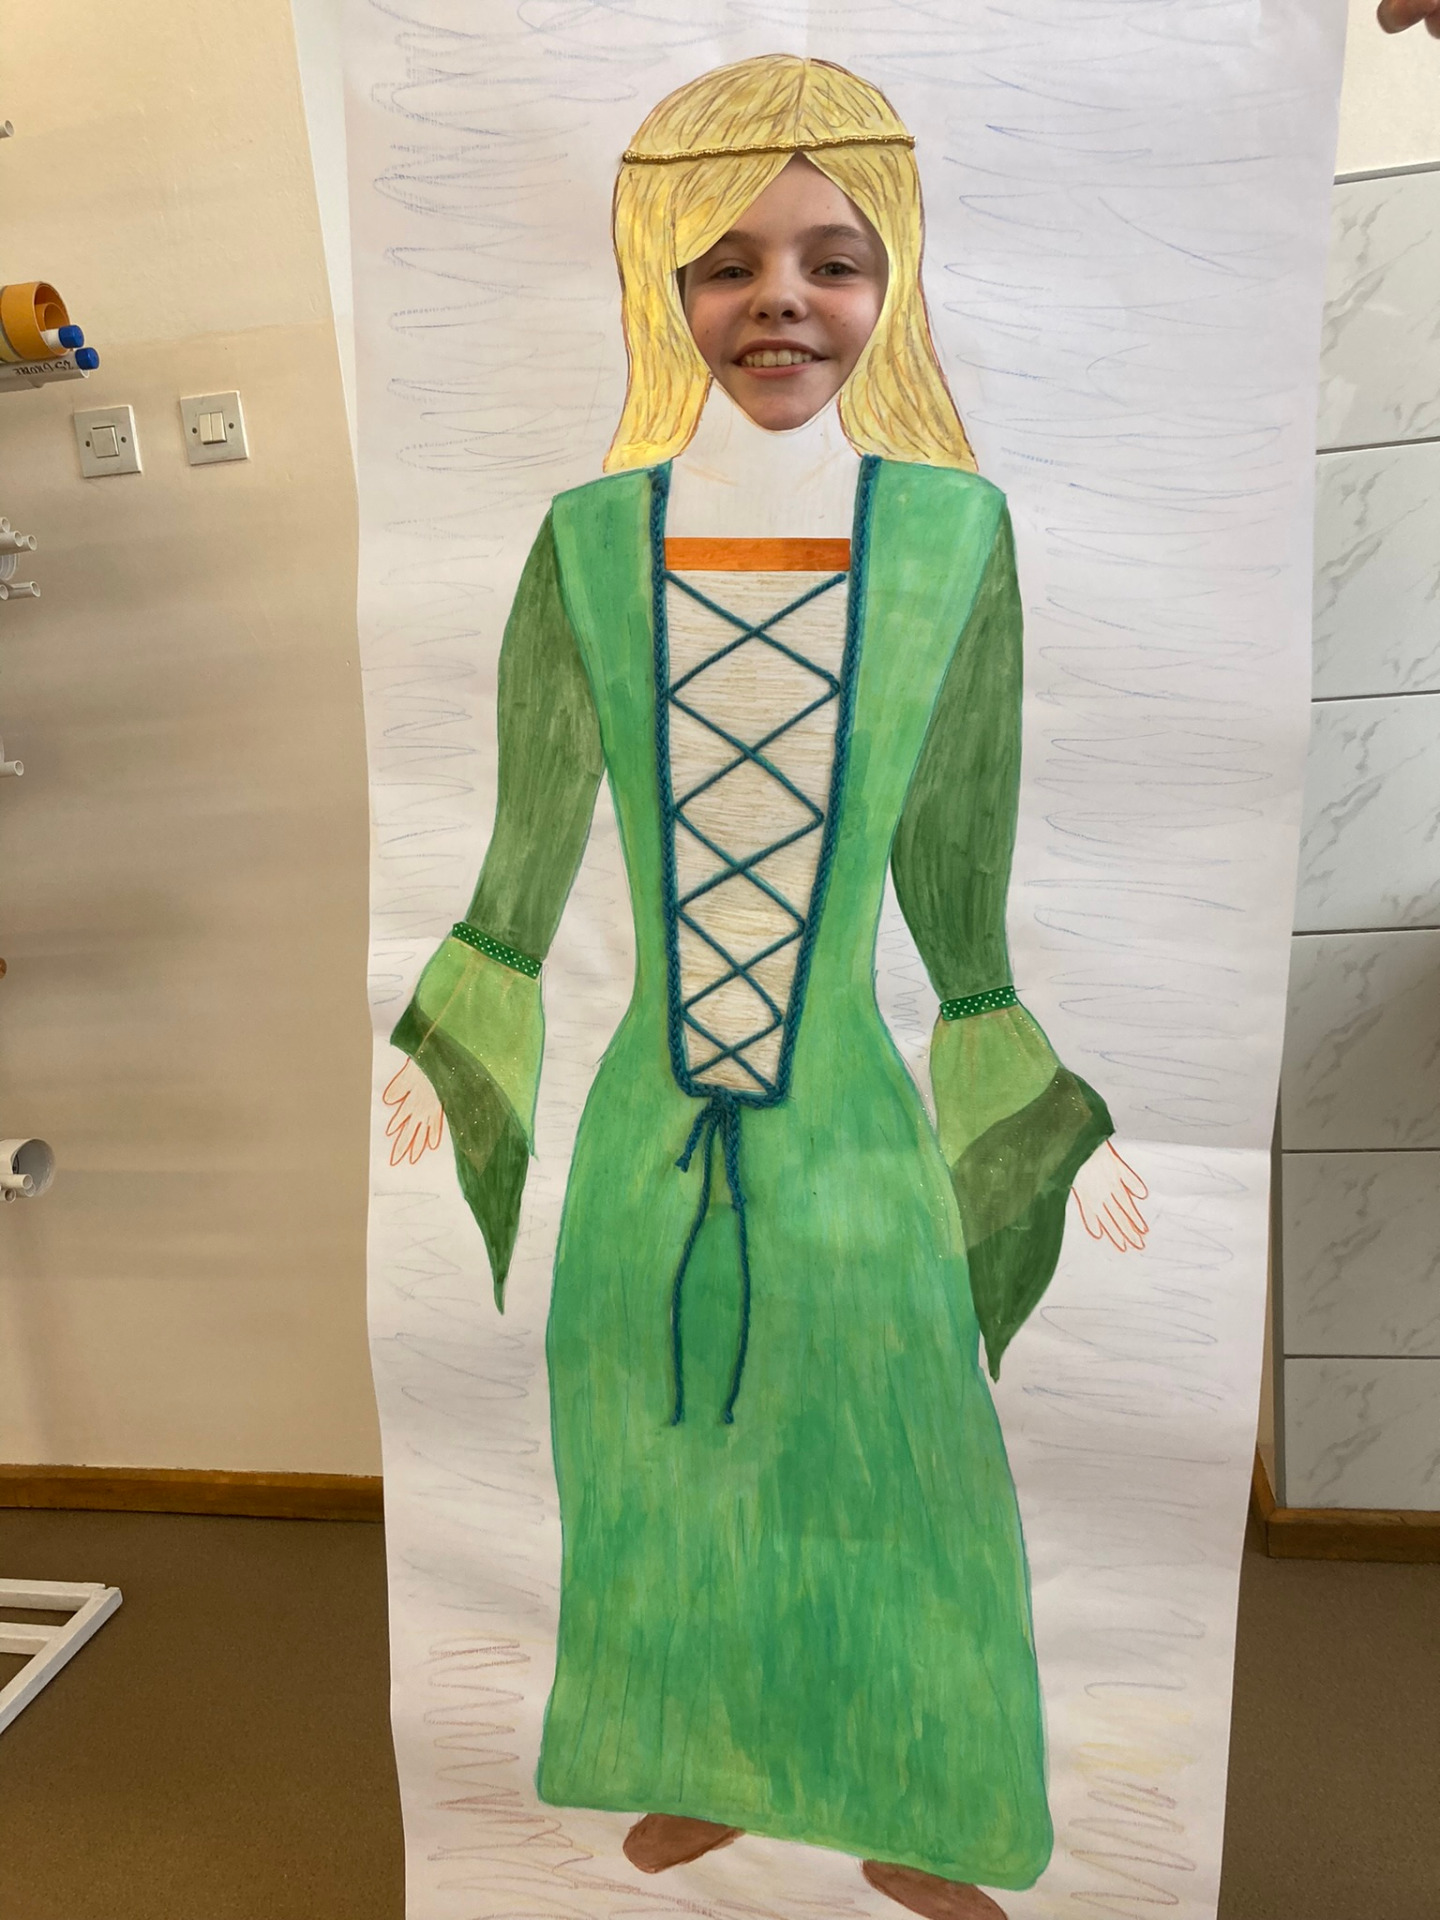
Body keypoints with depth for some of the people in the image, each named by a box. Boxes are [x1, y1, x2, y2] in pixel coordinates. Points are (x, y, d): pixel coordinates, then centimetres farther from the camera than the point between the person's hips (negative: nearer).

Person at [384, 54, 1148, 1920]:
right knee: (658, 1498, 19)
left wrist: (1064, 1134, 4)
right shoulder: (590, 543, -5)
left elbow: (959, 899, 0)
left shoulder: (951, 535, -6)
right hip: (644, 1148, 1)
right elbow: (523, 872, 5)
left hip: (861, 1143, 0)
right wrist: (432, 1059, 11)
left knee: (891, 1504, 16)